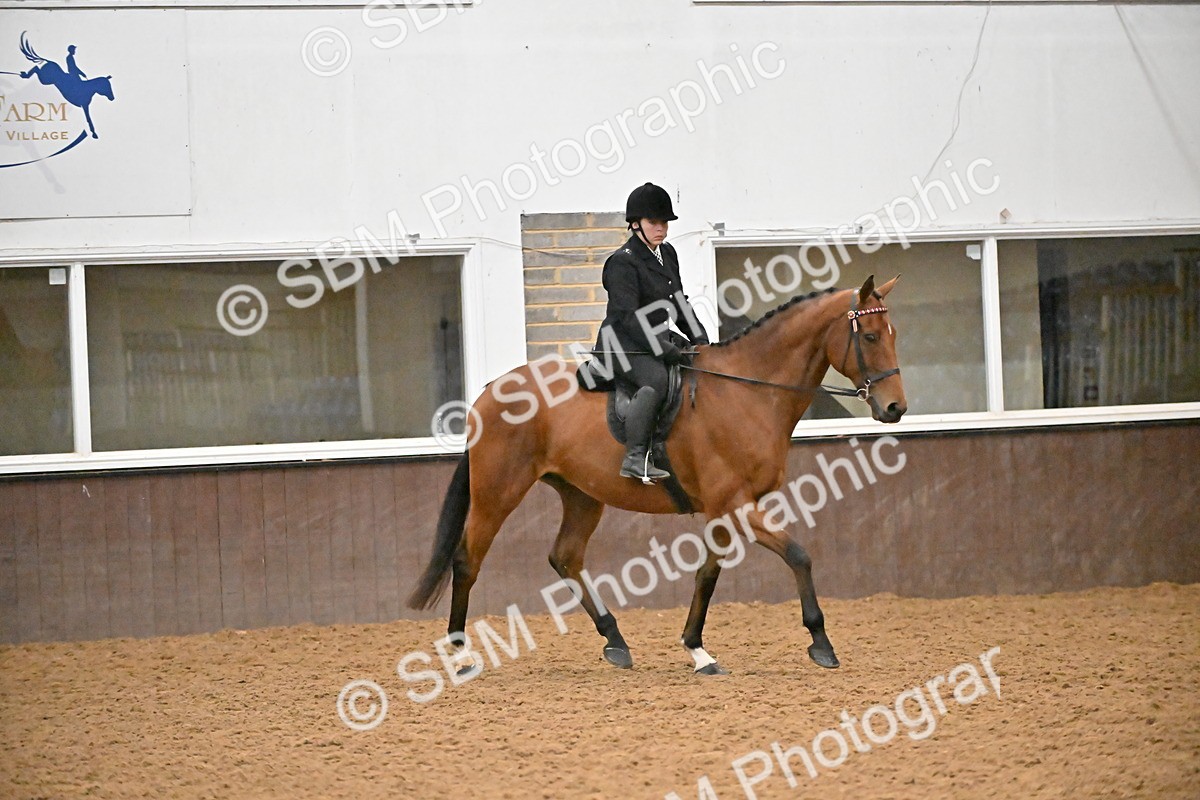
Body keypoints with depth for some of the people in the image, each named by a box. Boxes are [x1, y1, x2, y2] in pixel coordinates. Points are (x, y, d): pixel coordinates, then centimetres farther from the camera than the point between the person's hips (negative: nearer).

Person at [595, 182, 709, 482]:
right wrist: (665, 350, -25)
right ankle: (635, 458, -42)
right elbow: (629, 317, -21)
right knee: (656, 378, -37)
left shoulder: (667, 254, 14)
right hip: (622, 347, -10)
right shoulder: (623, 262, -13)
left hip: (656, 343, 10)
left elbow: (679, 303, 22)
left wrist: (701, 341, 9)